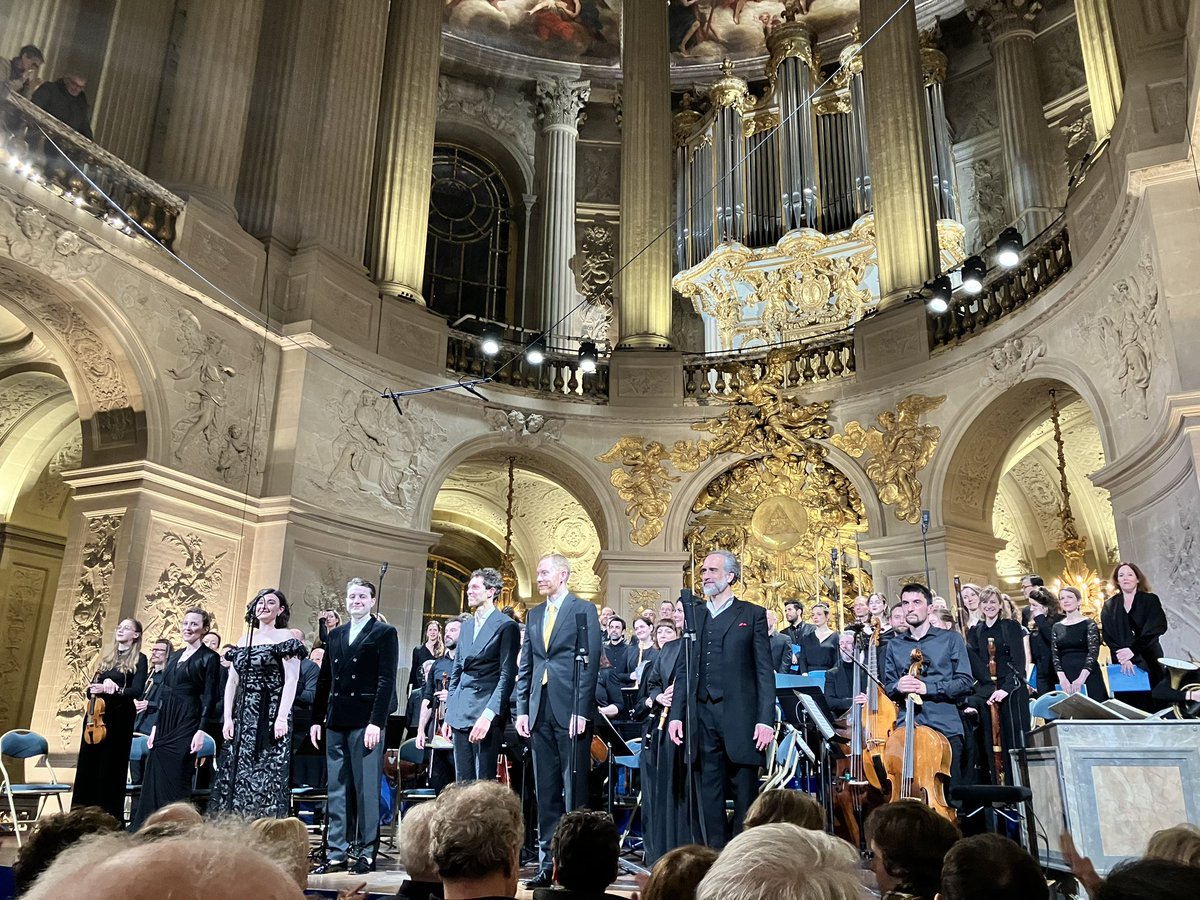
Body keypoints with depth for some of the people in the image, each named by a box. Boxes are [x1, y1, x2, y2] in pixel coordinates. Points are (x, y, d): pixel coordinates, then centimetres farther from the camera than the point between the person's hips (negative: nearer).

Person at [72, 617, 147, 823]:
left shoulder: (138, 659, -2)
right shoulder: (106, 658, 16)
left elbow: (137, 691, -13)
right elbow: (91, 688, 13)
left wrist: (113, 690, -26)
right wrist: (96, 688, -9)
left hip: (119, 719, -6)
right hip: (96, 716, 6)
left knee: (110, 770, -3)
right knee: (88, 768, 5)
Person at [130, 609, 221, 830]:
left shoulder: (209, 658, -6)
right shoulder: (175, 655, 16)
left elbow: (209, 697, -10)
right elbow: (165, 693, 17)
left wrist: (202, 730, -18)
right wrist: (156, 726, 13)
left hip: (187, 723, -7)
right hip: (165, 721, 7)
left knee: (176, 780, -5)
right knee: (155, 779, 6)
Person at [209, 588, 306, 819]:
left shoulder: (284, 638, -1)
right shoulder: (244, 640, 16)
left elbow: (291, 681, -9)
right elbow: (232, 682, 13)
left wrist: (282, 717, -18)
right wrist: (228, 718, 3)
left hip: (270, 715, -6)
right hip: (243, 716, 6)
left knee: (266, 777, -8)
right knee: (235, 776, 4)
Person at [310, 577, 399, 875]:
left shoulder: (384, 633, -1)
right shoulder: (335, 635, 16)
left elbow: (386, 681, -8)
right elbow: (324, 680, 16)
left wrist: (376, 721, -15)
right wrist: (317, 719, 10)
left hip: (365, 721, -5)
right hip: (336, 722, 6)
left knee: (366, 788, -2)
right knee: (337, 789, 8)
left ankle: (366, 852, 7)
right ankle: (337, 853, 15)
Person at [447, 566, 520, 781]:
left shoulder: (506, 626, -6)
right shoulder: (466, 626, 16)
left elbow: (507, 675, -11)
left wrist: (488, 714, -18)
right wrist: (449, 711, 14)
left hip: (487, 712, -7)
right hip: (460, 714, 7)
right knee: (462, 782, 7)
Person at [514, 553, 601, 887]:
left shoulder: (583, 610, -1)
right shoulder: (534, 614, 16)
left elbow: (590, 662, -7)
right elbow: (525, 666, 16)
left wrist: (581, 709, -13)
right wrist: (522, 708, 8)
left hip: (571, 710, -5)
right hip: (540, 711, 6)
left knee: (574, 789, 0)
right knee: (546, 790, 9)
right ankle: (548, 862, 16)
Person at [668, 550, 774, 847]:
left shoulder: (753, 615, 4)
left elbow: (764, 671, -2)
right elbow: (682, 671, 13)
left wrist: (766, 719, -10)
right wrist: (676, 714, 4)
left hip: (740, 717, -3)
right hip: (702, 718, 4)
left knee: (744, 795, 3)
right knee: (708, 796, 7)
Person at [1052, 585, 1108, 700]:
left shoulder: (1089, 624, 0)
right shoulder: (1057, 627, 11)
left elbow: (1093, 652, -9)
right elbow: (1055, 655, 5)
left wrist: (1081, 678, -21)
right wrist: (1062, 678, -12)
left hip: (1088, 677, -3)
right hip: (1065, 679, 3)